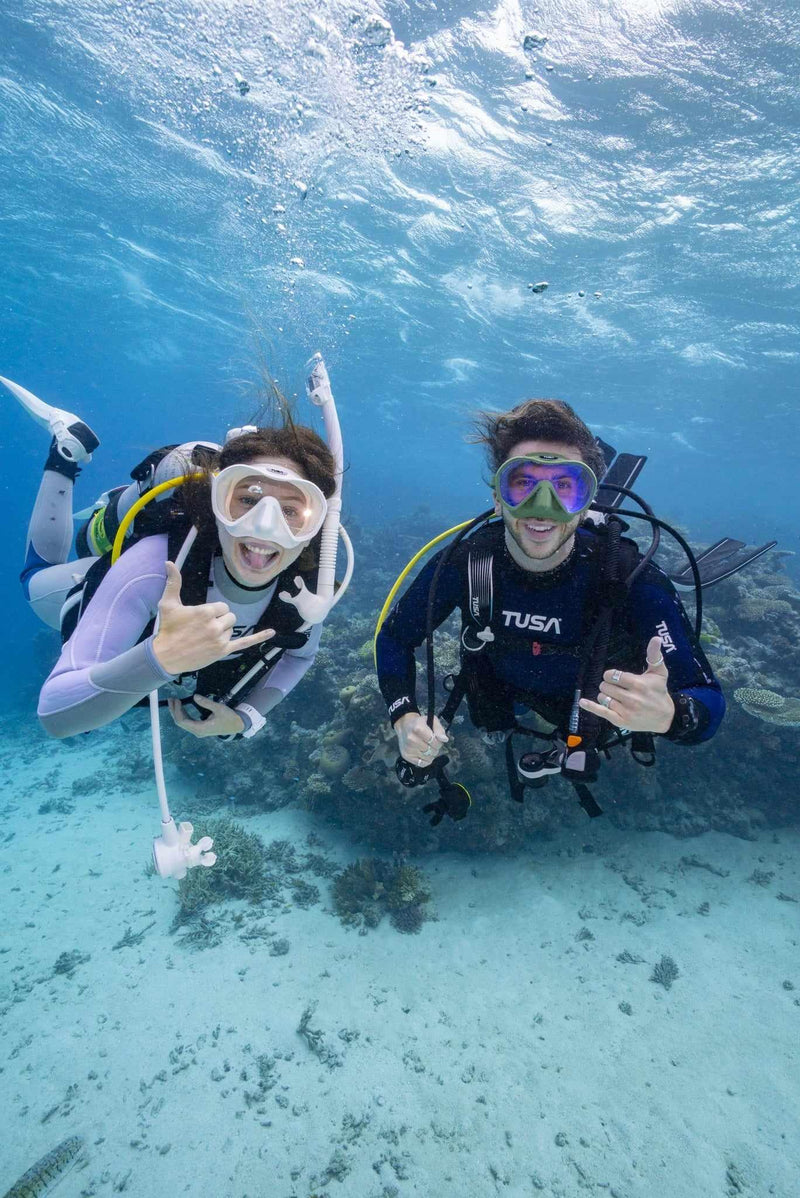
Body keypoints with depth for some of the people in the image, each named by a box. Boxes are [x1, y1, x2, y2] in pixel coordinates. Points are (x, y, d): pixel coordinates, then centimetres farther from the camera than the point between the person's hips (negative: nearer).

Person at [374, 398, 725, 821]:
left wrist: (669, 714, -60)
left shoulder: (631, 579, -38)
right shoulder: (464, 563, -33)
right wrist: (405, 717, -34)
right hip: (502, 687, 3)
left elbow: (709, 704, -36)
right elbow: (395, 636, -18)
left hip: (594, 703, -2)